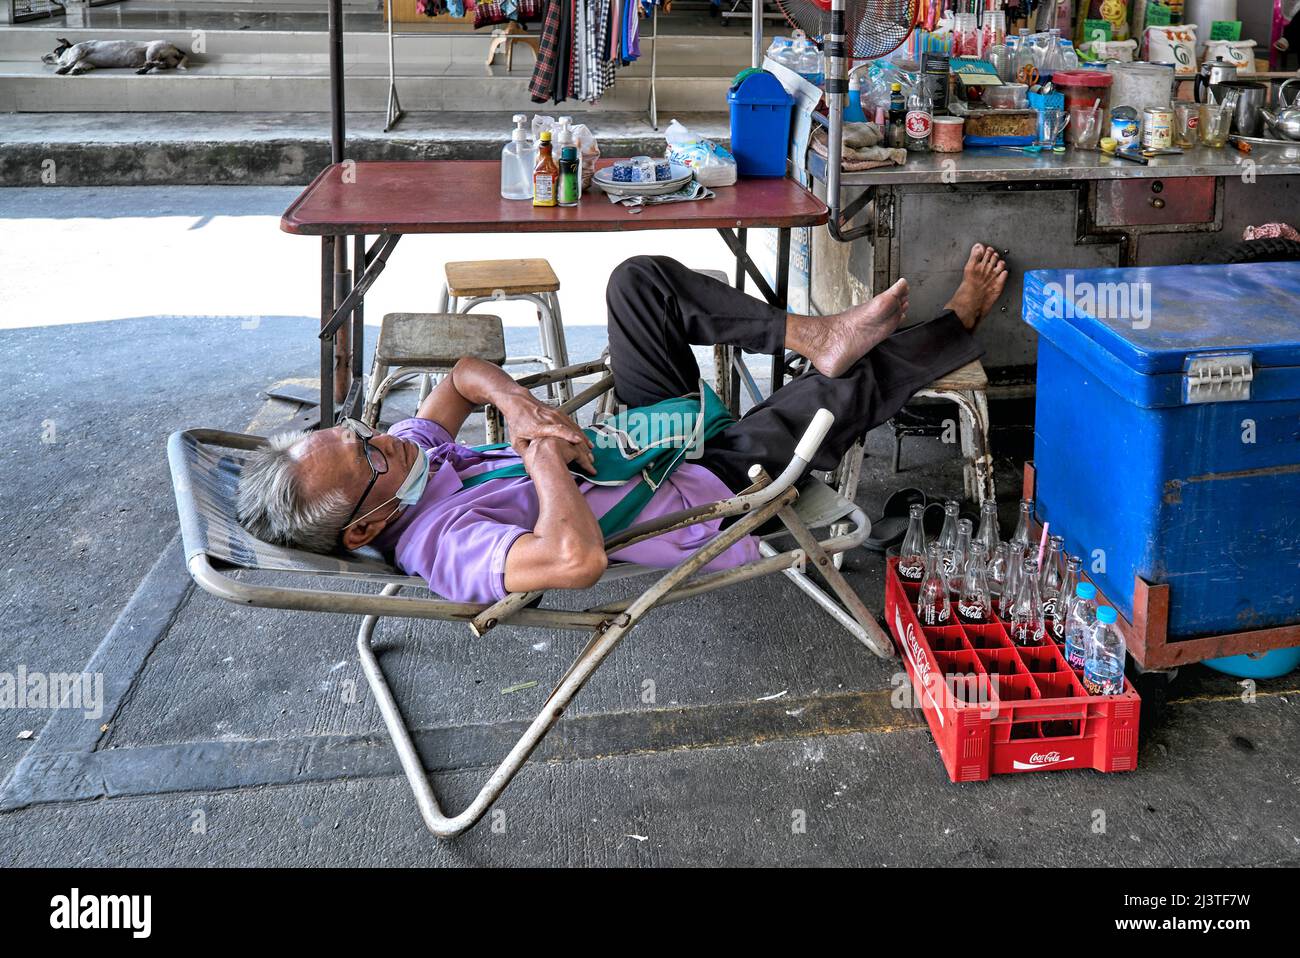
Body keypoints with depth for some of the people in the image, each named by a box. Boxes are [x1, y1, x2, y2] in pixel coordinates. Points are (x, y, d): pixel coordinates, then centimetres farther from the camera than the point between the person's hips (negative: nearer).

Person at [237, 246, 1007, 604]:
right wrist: (545, 454, -36)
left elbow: (464, 375, 7)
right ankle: (960, 325, 23)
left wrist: (517, 402, -16)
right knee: (857, 384, -9)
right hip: (719, 495, -8)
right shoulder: (444, 548, -35)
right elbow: (578, 558, -52)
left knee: (642, 278, 1)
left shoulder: (410, 452, -9)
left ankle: (814, 334, 0)